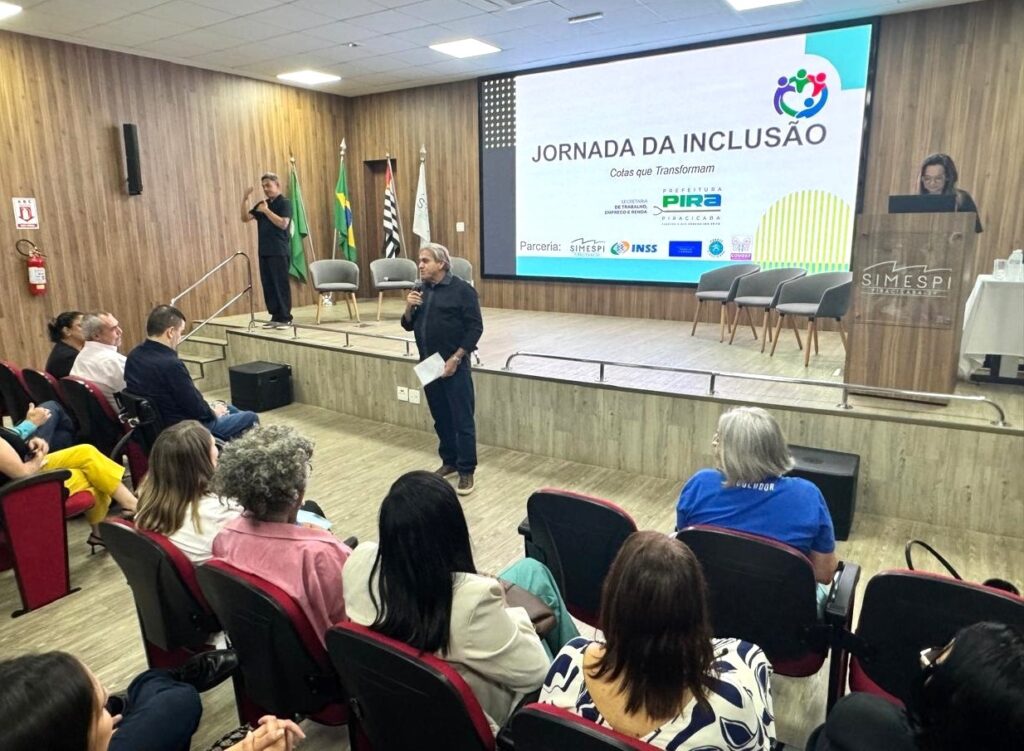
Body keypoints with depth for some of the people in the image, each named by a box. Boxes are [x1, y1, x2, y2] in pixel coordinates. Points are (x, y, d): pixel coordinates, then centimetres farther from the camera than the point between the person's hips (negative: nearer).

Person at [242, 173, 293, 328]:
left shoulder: (284, 203, -4)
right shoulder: (262, 204, 16)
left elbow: (283, 223, -17)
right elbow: (245, 218, 12)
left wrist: (266, 210, -17)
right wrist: (245, 199, 1)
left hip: (279, 251, -7)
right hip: (264, 251, 7)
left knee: (281, 285, -5)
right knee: (268, 285, 7)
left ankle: (285, 318, 0)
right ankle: (275, 317, 13)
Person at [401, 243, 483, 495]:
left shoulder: (461, 290, -9)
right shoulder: (421, 290, 11)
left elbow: (475, 328, -11)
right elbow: (408, 326, 16)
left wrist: (455, 359, -16)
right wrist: (409, 307, -5)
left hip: (454, 366, -6)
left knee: (462, 420, -2)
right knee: (441, 418, 15)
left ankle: (466, 471, 7)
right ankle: (449, 461, 29)